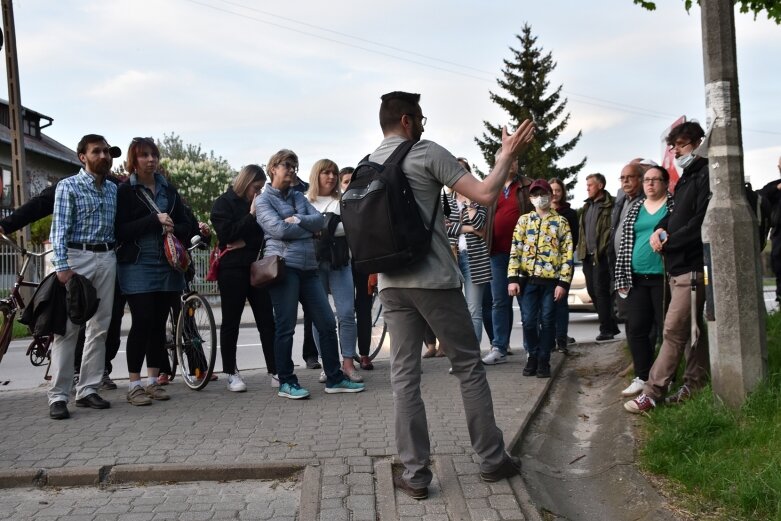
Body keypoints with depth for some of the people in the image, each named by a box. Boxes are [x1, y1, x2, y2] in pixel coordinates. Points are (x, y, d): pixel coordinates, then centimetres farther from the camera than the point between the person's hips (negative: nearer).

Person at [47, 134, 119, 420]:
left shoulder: (113, 189, 15)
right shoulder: (69, 186, 0)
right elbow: (60, 229, -7)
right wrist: (62, 266, -15)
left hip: (107, 259, 5)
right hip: (77, 257, -5)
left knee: (100, 327, 6)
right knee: (68, 328, -5)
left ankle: (87, 389, 14)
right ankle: (58, 396, -1)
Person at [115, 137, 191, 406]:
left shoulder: (168, 190, 14)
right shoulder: (125, 190, 0)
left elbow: (186, 225, 12)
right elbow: (121, 230, -10)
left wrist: (172, 228, -9)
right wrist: (155, 220, -16)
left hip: (167, 266, 5)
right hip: (138, 266, -4)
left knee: (159, 324, 7)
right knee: (142, 322, -9)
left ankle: (153, 381, 17)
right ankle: (134, 385, 1)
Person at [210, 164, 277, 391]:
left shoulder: (257, 203, 13)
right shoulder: (224, 203, 0)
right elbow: (227, 233, -13)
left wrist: (246, 242, -8)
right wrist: (251, 215, -15)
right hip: (233, 270, -4)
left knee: (267, 321, 0)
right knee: (231, 322, 4)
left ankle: (274, 371, 3)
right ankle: (231, 373, 13)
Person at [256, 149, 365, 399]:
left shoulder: (298, 196, 21)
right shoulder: (264, 200, 3)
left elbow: (319, 219, 7)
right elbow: (279, 229, -12)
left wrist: (298, 220, -10)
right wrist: (309, 228, 0)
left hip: (308, 266, 6)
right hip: (284, 265, -6)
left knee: (327, 323, 5)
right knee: (285, 327, -2)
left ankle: (335, 378, 13)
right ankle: (286, 382, 10)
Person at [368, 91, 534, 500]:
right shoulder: (428, 153, -5)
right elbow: (485, 195, -10)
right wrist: (507, 155, 3)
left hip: (391, 284, 5)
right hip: (434, 280, -5)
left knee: (404, 377, 6)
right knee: (469, 367, 8)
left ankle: (415, 474, 8)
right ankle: (491, 459, 17)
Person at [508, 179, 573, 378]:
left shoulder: (561, 222, 5)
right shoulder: (524, 220, 9)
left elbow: (567, 254, 1)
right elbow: (515, 250, 4)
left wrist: (563, 282, -7)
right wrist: (513, 278, -4)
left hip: (551, 280, -1)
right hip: (528, 279, 1)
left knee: (547, 321, 4)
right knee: (529, 321, 3)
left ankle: (544, 360, 15)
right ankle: (533, 356, 20)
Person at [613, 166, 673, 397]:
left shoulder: (675, 205, 2)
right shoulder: (634, 209, 14)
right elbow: (624, 243, 14)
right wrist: (621, 278, 10)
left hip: (664, 277, -4)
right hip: (637, 279, 5)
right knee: (636, 328, 5)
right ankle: (642, 377, 16)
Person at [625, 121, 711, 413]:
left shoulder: (706, 176, -10)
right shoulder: (685, 180, 20)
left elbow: (701, 222, -19)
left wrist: (668, 241, -12)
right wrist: (660, 229, -2)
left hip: (692, 267, -10)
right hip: (678, 266, 10)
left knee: (674, 330, -9)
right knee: (691, 328, 13)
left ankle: (652, 392, -7)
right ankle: (695, 385, 20)